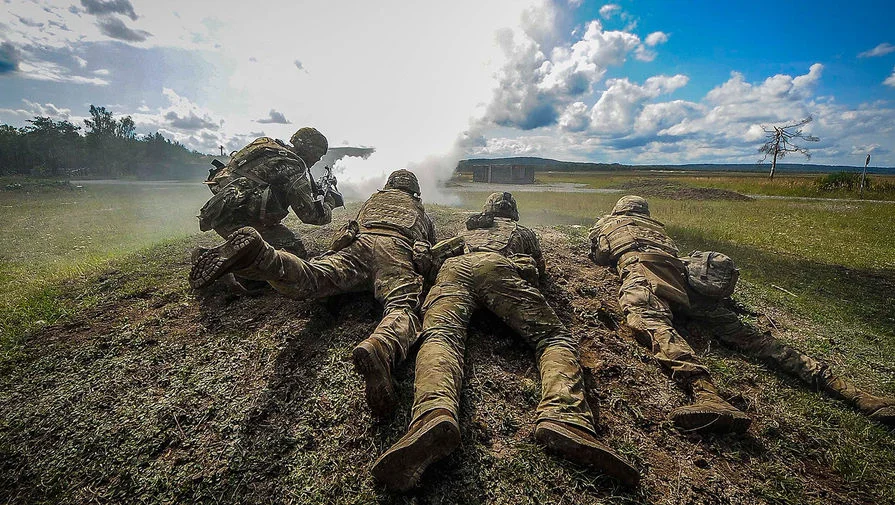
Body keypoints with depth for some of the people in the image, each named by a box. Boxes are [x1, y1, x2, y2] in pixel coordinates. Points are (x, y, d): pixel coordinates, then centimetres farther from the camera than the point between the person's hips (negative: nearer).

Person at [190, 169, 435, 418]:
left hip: (360, 242, 2)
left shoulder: (373, 199, 44)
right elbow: (433, 246, 47)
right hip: (397, 250, -2)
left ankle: (257, 251, -46)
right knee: (402, 306, -26)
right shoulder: (421, 211, 41)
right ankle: (381, 347, -61)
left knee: (305, 280, -17)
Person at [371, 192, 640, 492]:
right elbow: (539, 266, 47)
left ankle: (434, 414, -59)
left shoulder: (466, 229, 45)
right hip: (500, 267, -2)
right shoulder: (522, 231, 39)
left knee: (441, 335, -24)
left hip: (454, 267, 2)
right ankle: (563, 419, -42)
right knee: (555, 336, -10)